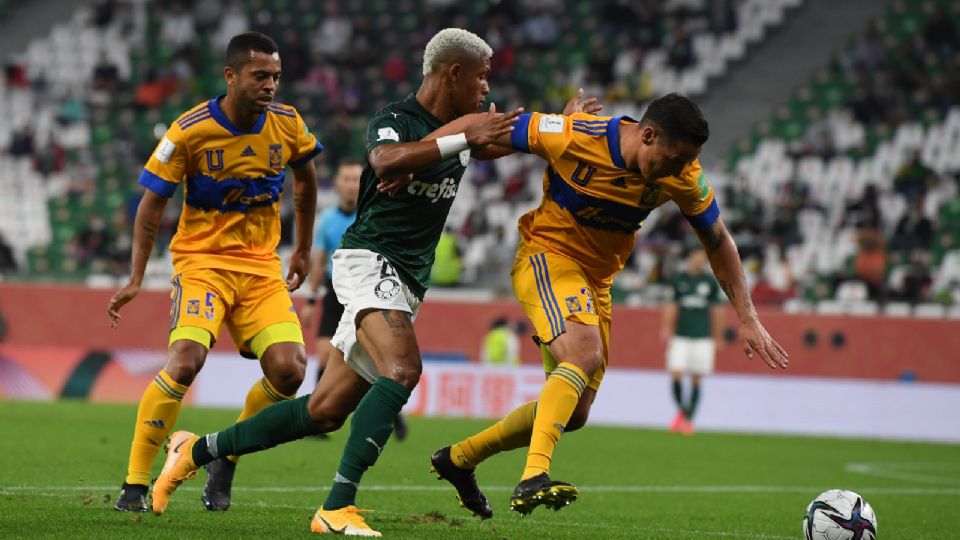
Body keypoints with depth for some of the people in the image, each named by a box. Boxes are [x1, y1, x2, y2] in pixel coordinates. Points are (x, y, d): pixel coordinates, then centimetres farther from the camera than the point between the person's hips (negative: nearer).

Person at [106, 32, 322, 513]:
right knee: (185, 360, -26)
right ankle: (135, 483, -16)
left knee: (289, 370, -13)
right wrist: (136, 278, -9)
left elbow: (305, 178, 19)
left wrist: (303, 250, 22)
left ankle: (226, 460, 12)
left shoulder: (287, 124, -2)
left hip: (262, 266, 4)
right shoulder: (190, 131, -13)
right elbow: (151, 203, -5)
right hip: (202, 259, -4)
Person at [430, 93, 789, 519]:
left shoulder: (682, 176, -11)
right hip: (546, 256, -6)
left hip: (596, 280, 6)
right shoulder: (575, 137, -24)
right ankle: (534, 478, -42)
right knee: (586, 354, -33)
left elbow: (718, 243, 2)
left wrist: (747, 319, -1)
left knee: (573, 414, 8)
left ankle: (459, 458, 25)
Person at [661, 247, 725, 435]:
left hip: (703, 337, 0)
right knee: (676, 374, -10)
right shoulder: (678, 279, 5)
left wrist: (718, 337, 7)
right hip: (680, 336, 0)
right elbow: (671, 306, 6)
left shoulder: (710, 282, 4)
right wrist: (666, 328, -5)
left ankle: (689, 419, 10)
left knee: (696, 379, 0)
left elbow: (717, 310, 8)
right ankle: (681, 410, 13)